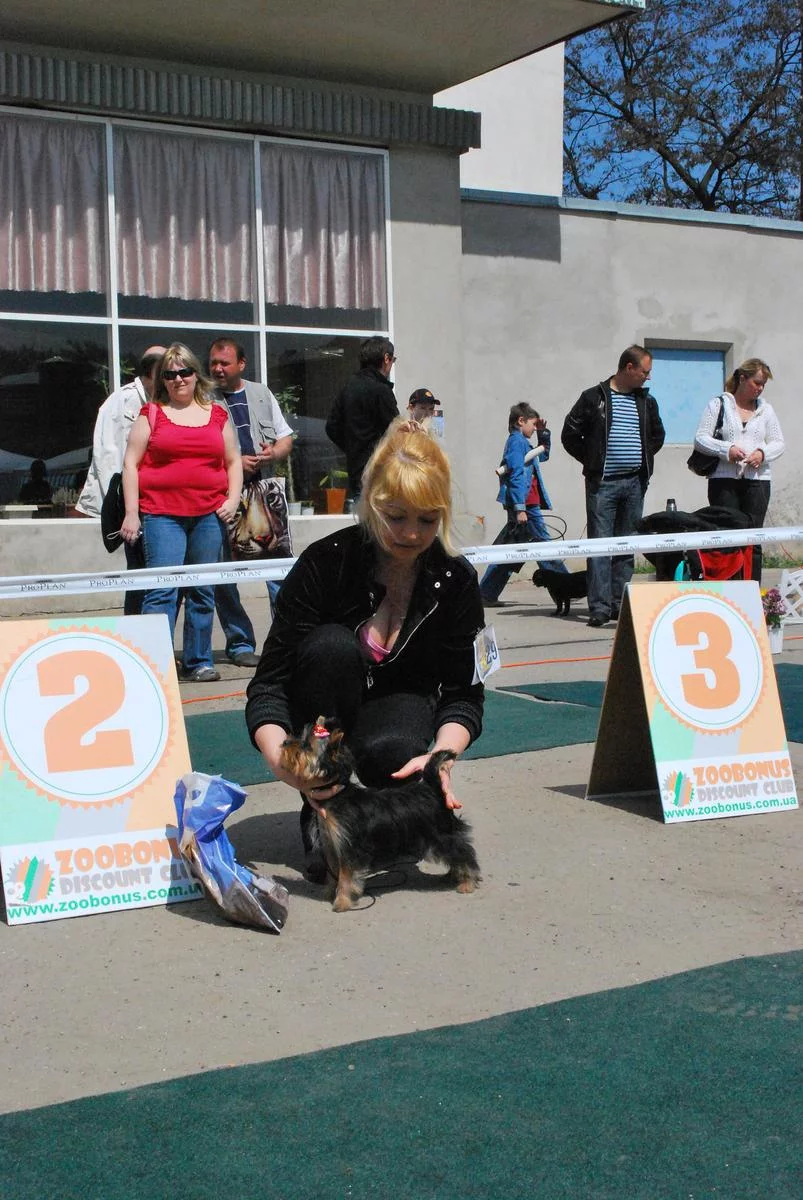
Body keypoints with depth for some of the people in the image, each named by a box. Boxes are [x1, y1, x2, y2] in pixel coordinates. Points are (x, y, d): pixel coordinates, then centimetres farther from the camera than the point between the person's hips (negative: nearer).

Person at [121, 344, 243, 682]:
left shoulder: (217, 415, 14)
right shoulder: (151, 414, 7)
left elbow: (233, 461, 20)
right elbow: (131, 463, 4)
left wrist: (233, 499, 4)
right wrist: (131, 513, -3)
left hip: (209, 515, 3)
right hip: (161, 515, -3)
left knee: (202, 593, 8)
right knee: (162, 591, -11)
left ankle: (198, 662, 17)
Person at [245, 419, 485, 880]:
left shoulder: (456, 580, -13)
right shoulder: (325, 563, -22)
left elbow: (464, 691, -10)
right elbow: (269, 684, -23)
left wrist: (441, 755, -33)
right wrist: (280, 759, -45)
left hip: (402, 703, 1)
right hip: (324, 714, 0)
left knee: (391, 753, -37)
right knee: (332, 646, -34)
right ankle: (320, 814, -20)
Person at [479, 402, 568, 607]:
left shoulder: (521, 442, 20)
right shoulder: (517, 441, -9)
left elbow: (544, 454, 37)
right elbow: (517, 475, -18)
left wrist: (543, 433, 22)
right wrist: (520, 508, -23)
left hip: (522, 505, 10)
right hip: (525, 504, -10)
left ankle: (486, 594, 8)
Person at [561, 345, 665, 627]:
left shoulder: (646, 402, 12)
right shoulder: (594, 398, -3)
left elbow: (657, 435, 28)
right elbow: (570, 435, 0)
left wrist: (643, 458, 15)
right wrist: (592, 462, -1)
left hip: (635, 483, 5)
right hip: (602, 483, -5)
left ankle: (621, 604, 13)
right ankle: (599, 607, -7)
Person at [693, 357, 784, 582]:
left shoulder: (765, 409, 16)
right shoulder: (718, 405, 5)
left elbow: (779, 443, 14)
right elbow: (700, 438, -2)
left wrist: (763, 453, -7)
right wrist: (726, 449, -17)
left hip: (757, 481, 3)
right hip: (724, 480, -3)